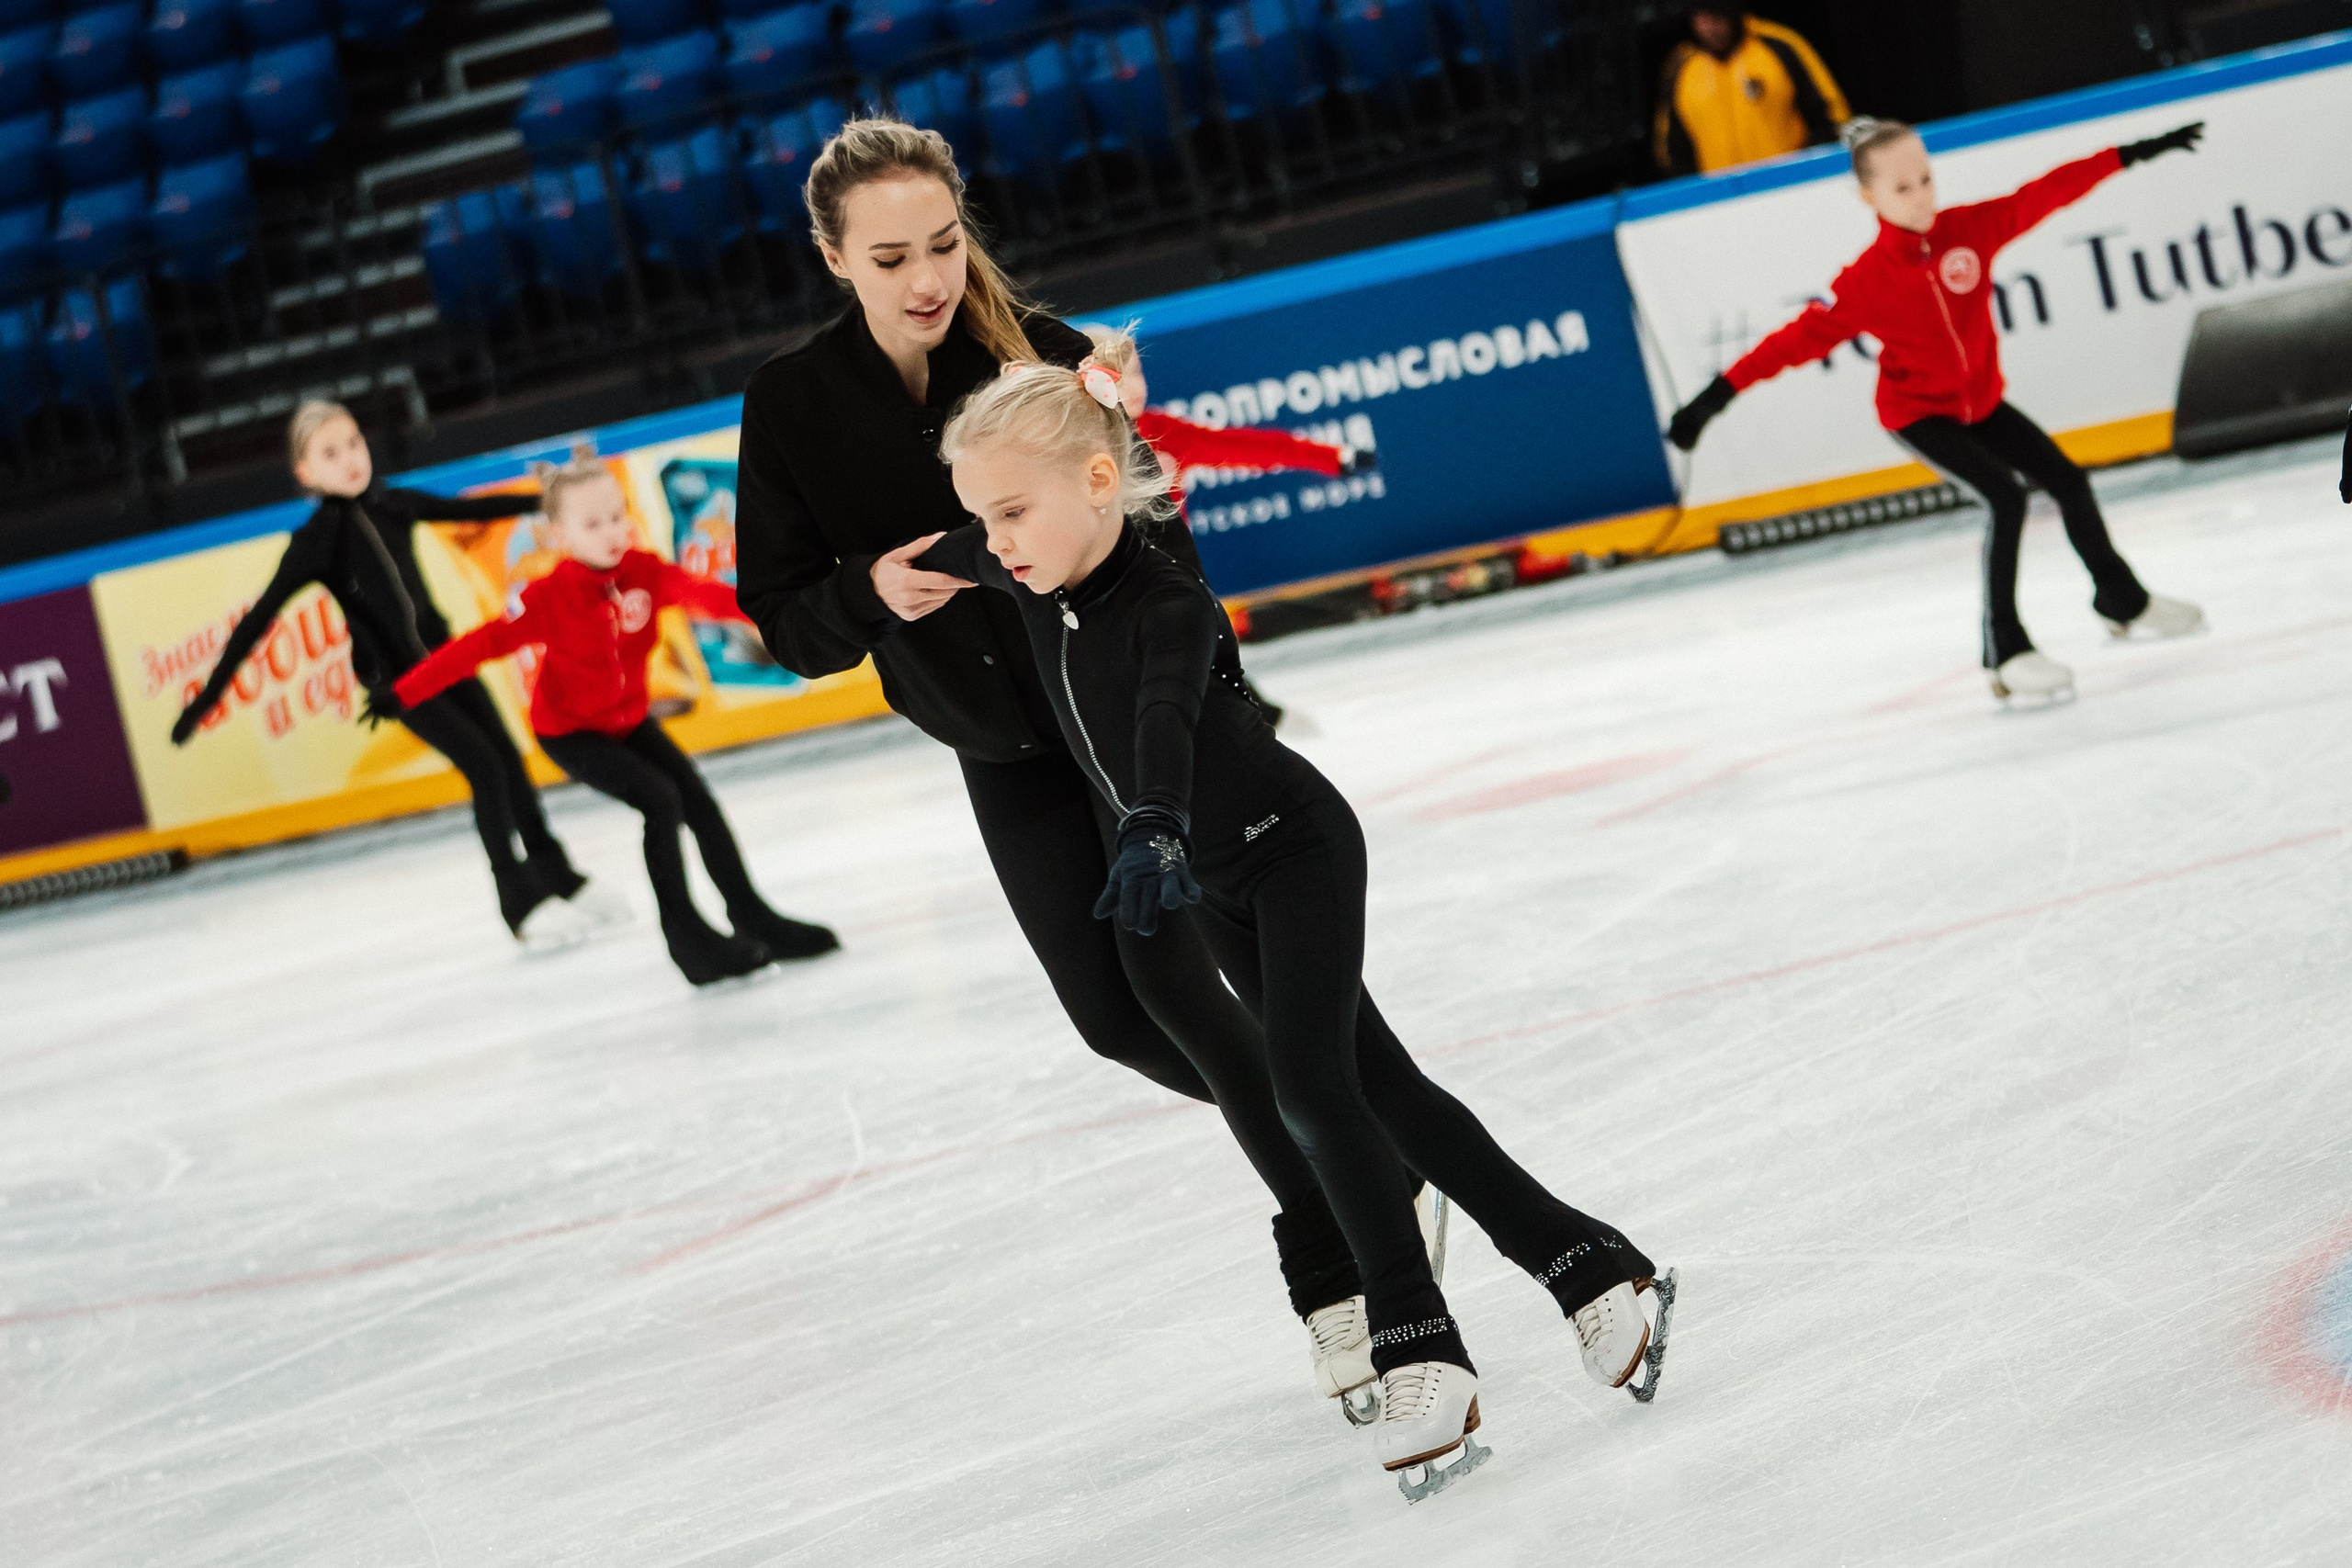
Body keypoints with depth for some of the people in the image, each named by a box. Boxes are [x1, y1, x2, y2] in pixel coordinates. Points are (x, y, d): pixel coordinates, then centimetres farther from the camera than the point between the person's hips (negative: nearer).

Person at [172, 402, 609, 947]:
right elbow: (258, 620, -15)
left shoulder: (388, 504, -2)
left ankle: (560, 882, 18)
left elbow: (467, 509, 11)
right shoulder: (316, 541, -16)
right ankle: (523, 905, -3)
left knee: (509, 758, 5)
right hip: (393, 677, -5)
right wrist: (208, 697, -18)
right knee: (485, 768, -12)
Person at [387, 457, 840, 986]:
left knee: (699, 802, 1)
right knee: (660, 801, -20)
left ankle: (753, 919, 15)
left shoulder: (644, 570, -16)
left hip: (629, 719, 5)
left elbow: (700, 593, -33)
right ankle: (686, 936, -11)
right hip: (568, 731, -5)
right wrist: (403, 695, -31)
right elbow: (482, 645, -27)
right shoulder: (550, 598, -26)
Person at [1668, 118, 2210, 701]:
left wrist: (2135, 153, -9)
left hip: (1980, 400, 6)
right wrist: (1717, 396, -34)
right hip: (1915, 413, -6)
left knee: (2068, 482, 11)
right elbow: (1800, 339, -27)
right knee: (2006, 499, -23)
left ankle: (2123, 599, 37)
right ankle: (2005, 652, -16)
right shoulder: (1866, 282, -24)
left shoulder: (1971, 227, -13)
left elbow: (2047, 192, -11)